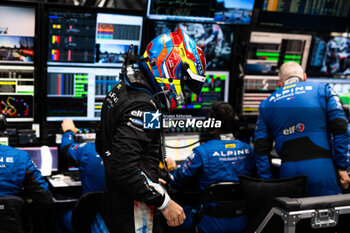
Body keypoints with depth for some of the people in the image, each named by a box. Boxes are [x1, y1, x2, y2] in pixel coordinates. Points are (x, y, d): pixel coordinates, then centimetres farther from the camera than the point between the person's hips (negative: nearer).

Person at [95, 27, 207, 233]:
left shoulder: (123, 90, 9)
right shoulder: (142, 107, -22)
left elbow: (102, 145, 19)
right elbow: (123, 166, -28)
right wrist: (164, 202, -21)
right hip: (133, 215, -10)